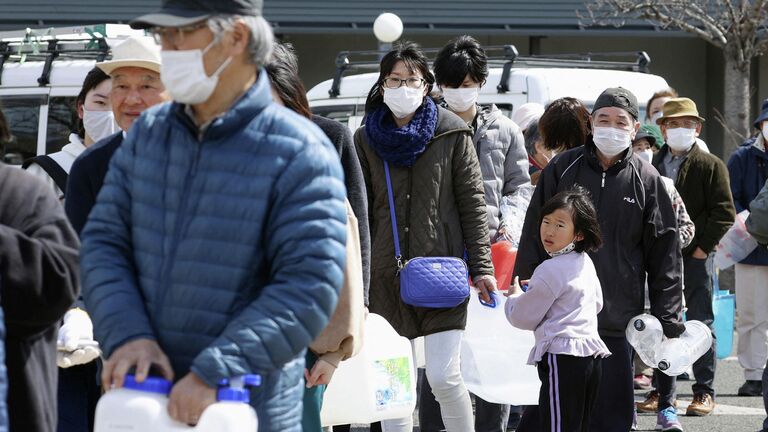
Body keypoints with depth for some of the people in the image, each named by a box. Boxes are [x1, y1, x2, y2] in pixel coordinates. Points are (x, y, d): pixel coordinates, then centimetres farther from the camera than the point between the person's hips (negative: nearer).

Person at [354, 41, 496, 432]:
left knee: (444, 376, -10)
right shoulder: (367, 140, 8)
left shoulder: (452, 134, 2)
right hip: (386, 275, 3)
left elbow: (473, 204, 2)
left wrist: (481, 267, -4)